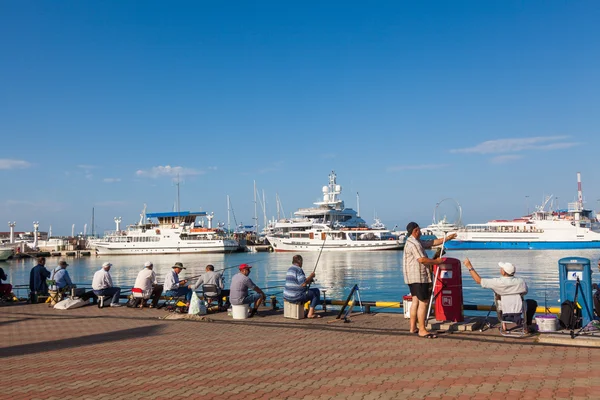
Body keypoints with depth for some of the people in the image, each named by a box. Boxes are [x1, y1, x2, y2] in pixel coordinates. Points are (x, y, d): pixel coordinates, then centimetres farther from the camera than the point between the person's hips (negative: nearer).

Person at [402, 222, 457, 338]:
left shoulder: (417, 242, 19)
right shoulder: (413, 243, -16)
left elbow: (432, 243, 19)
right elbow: (422, 259, -23)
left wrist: (447, 238, 16)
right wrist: (436, 261, -11)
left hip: (413, 277, 11)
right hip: (418, 277, -11)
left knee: (416, 301, 13)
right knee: (423, 302, -9)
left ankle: (413, 327, 18)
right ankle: (422, 330, -7)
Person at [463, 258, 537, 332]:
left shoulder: (497, 283, -22)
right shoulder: (521, 282, -16)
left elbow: (478, 280, -14)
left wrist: (469, 266, -6)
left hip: (503, 315, 0)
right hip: (518, 315, 0)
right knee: (533, 303, 27)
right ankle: (527, 326, 28)